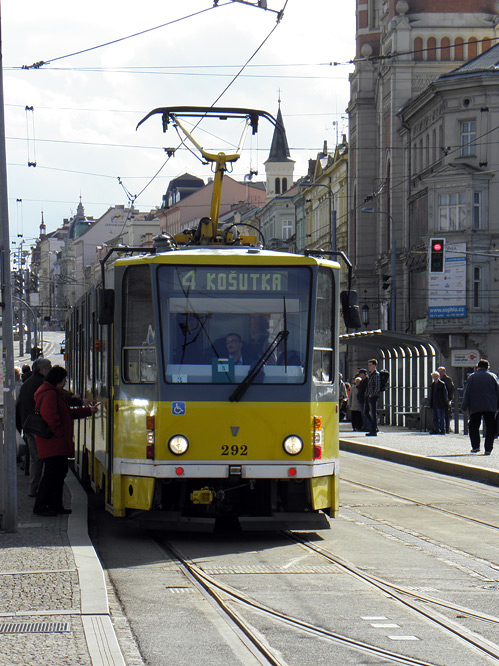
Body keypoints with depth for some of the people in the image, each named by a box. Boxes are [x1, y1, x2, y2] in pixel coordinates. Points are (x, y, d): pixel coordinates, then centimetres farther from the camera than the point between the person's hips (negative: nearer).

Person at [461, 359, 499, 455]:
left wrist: (464, 407, 3)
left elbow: (466, 393, 1)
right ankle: (488, 449, -4)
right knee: (490, 429, 2)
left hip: (475, 407, -1)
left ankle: (475, 446, 2)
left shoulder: (472, 377, 3)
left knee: (473, 427, 11)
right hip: (490, 407, 1)